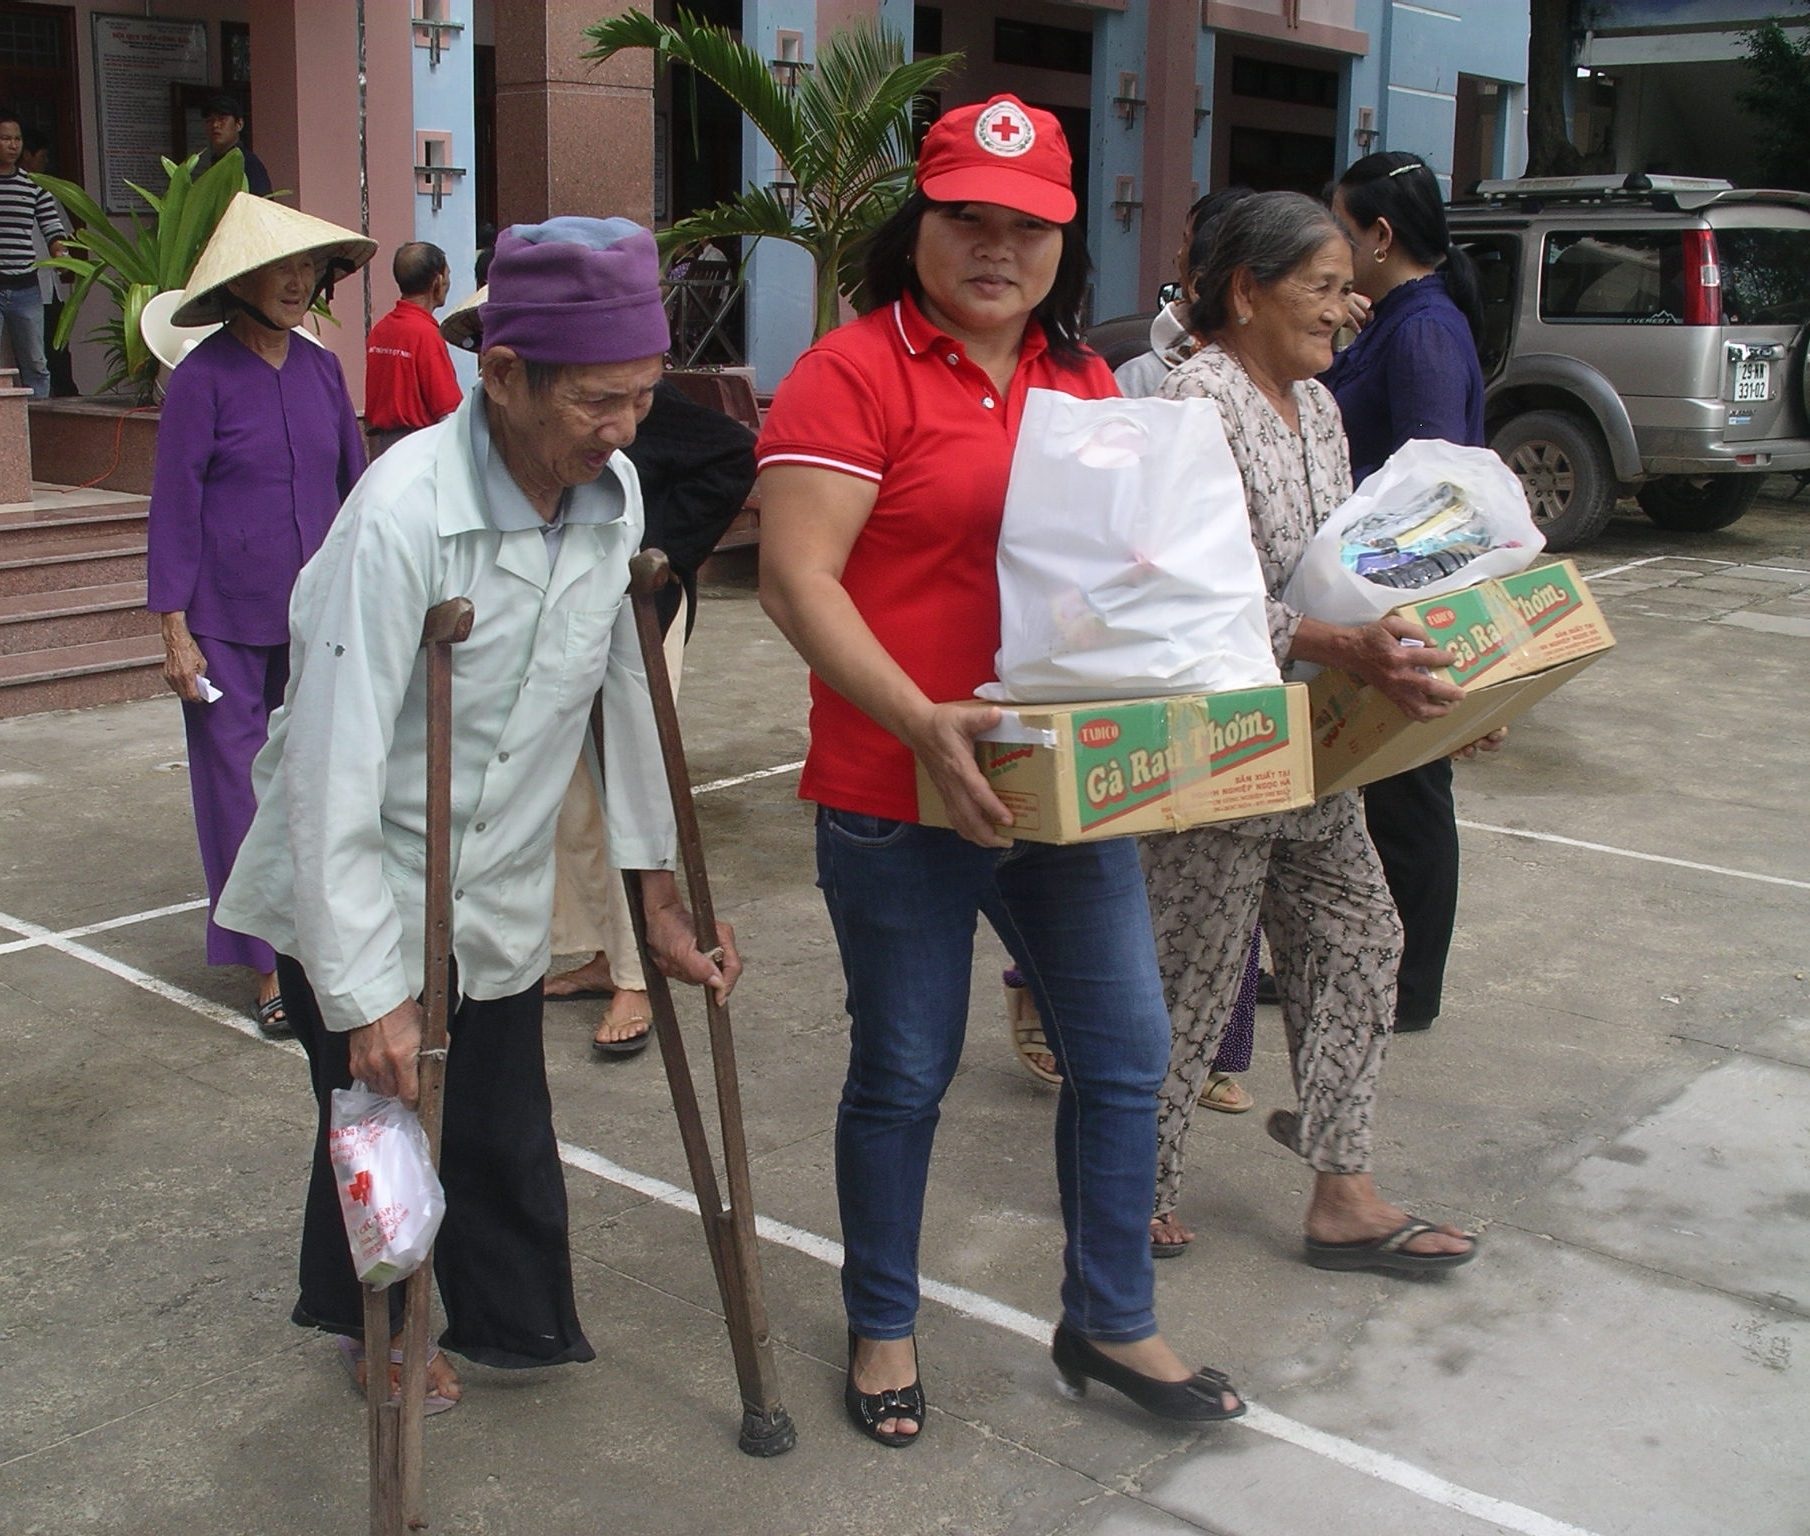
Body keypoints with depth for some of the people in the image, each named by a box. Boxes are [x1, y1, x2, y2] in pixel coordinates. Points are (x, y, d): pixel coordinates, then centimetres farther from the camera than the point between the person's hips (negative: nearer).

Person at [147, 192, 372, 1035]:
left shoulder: (322, 368, 6)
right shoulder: (202, 378, -8)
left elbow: (355, 484, 12)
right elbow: (174, 509, -7)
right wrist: (175, 631, -10)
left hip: (318, 613, 5)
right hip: (230, 622, -4)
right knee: (240, 789, 2)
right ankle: (270, 970, 11)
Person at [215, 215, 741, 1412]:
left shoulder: (615, 495, -8)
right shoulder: (403, 514, -28)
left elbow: (633, 689, 1)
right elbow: (331, 767, -27)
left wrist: (660, 886, 4)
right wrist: (370, 993, -25)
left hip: (499, 894, 5)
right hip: (355, 893, -4)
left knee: (506, 1134, 9)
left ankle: (510, 1320, 36)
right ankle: (373, 1321, 38)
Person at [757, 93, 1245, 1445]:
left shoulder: (1086, 382, 11)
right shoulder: (855, 374, -10)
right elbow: (796, 577, -18)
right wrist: (922, 722, -27)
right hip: (897, 793, -6)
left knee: (1124, 1051, 12)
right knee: (905, 1073, 9)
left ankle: (1110, 1323, 32)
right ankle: (884, 1327, 32)